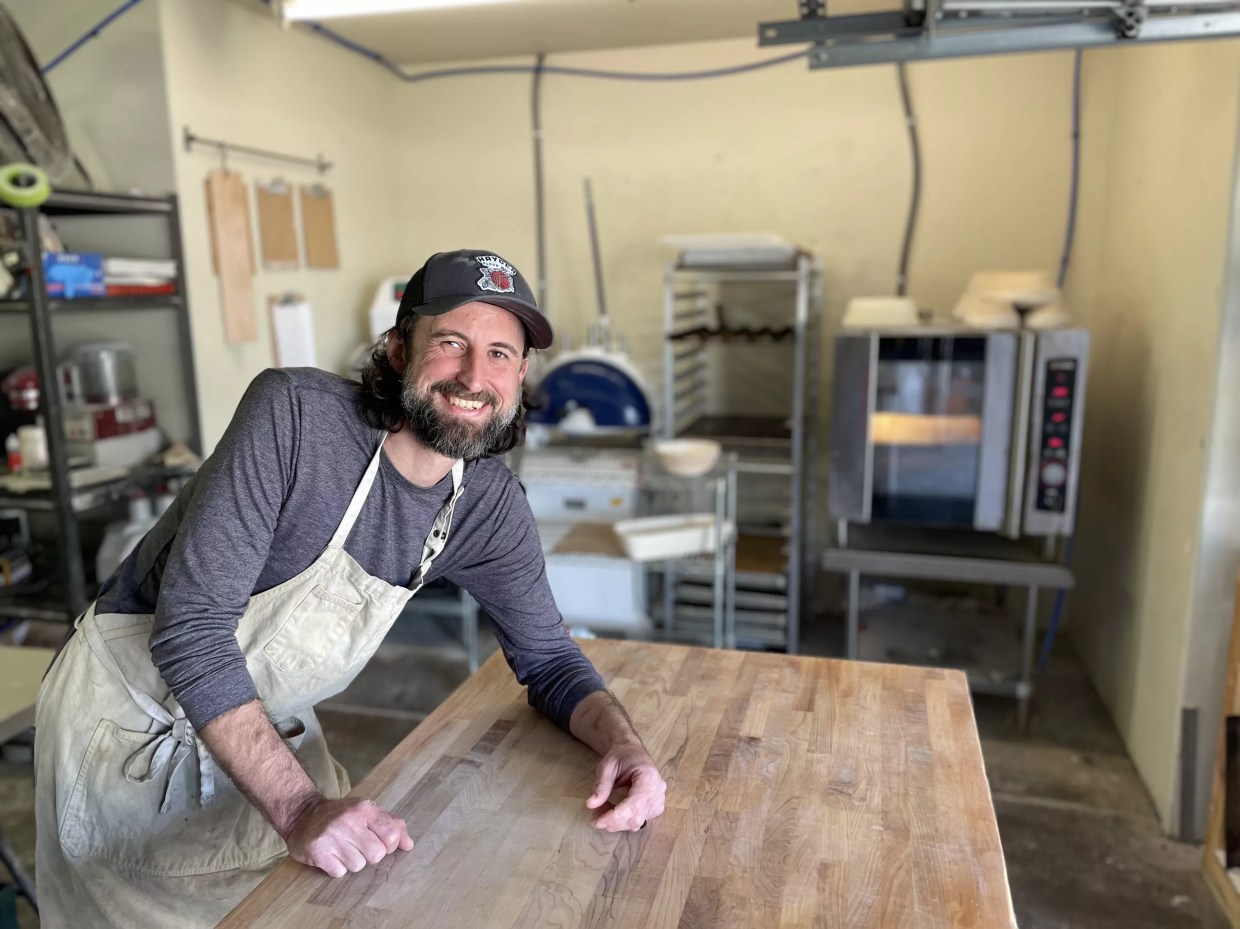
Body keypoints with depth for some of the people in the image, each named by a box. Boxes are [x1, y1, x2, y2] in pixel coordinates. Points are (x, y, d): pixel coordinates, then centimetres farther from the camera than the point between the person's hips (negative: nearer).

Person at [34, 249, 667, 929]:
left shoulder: (493, 507, -13)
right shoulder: (295, 413, -29)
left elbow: (548, 661, -3)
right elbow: (190, 625, -31)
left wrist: (623, 743, -23)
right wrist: (297, 807, -37)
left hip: (267, 731, 5)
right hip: (132, 718, -4)